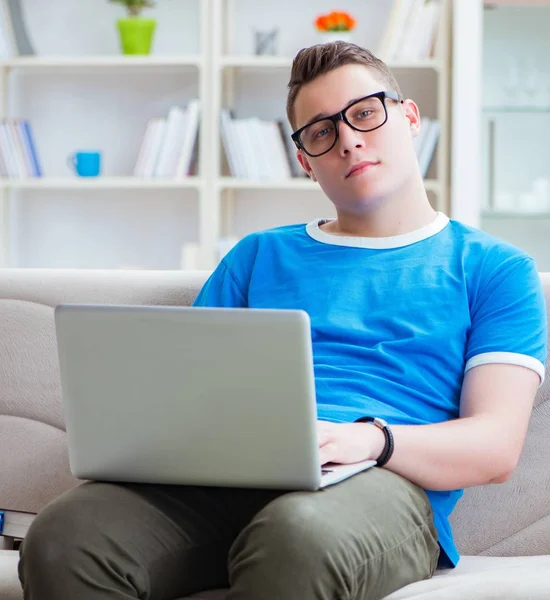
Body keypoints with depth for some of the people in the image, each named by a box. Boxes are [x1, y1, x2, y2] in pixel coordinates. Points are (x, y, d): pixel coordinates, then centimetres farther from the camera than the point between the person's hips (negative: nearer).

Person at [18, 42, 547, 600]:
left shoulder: (494, 268, 18)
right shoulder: (259, 256, 30)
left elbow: (495, 447, 5)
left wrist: (370, 439, -16)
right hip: (225, 479, 4)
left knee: (300, 534, -43)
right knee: (63, 538, -29)